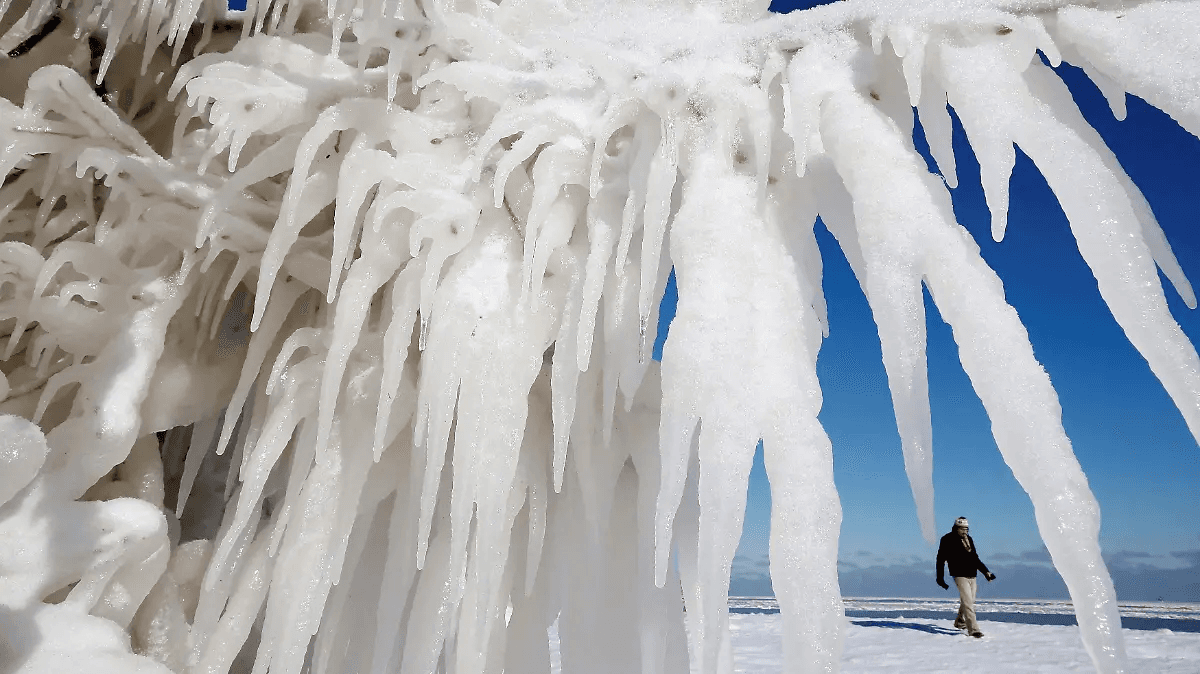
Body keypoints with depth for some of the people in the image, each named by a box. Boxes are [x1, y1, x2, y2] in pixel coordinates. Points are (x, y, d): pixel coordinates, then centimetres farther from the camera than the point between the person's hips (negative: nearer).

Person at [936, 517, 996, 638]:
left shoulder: (969, 539, 14)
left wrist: (986, 571, 15)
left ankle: (960, 622, 33)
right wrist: (940, 578, -2)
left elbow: (975, 559, 24)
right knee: (967, 602, -13)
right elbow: (940, 559, 0)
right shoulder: (948, 540, -4)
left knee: (968, 601, 13)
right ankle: (973, 629, -13)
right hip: (959, 575, -7)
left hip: (972, 575, 7)